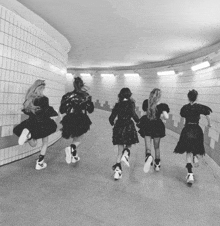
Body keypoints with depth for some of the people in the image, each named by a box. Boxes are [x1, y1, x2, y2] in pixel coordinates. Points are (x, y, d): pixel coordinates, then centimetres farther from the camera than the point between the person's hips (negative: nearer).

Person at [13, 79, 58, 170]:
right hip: (43, 124, -4)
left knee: (33, 144, 19)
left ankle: (28, 134, -14)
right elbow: (47, 112, -17)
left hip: (31, 123, 4)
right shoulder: (43, 99, -17)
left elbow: (26, 110, 6)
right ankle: (39, 163, 17)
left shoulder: (29, 97, -1)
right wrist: (55, 113, 2)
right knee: (45, 143, 18)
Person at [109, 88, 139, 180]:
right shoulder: (130, 103, -4)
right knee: (129, 144, 22)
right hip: (128, 127, -3)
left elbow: (111, 118, 2)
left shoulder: (117, 105, 5)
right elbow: (133, 114, -17)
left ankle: (117, 169, 4)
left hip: (118, 128, 3)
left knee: (120, 150, 10)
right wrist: (138, 120, 2)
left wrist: (112, 123, 23)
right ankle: (126, 152, -10)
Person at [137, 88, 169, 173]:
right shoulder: (161, 106, -12)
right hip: (157, 126, 0)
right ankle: (157, 165, 27)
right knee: (157, 147, 17)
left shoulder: (147, 103, -3)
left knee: (147, 147, -1)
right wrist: (162, 114, -1)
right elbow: (166, 117, -20)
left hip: (147, 126, 1)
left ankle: (148, 156, -35)